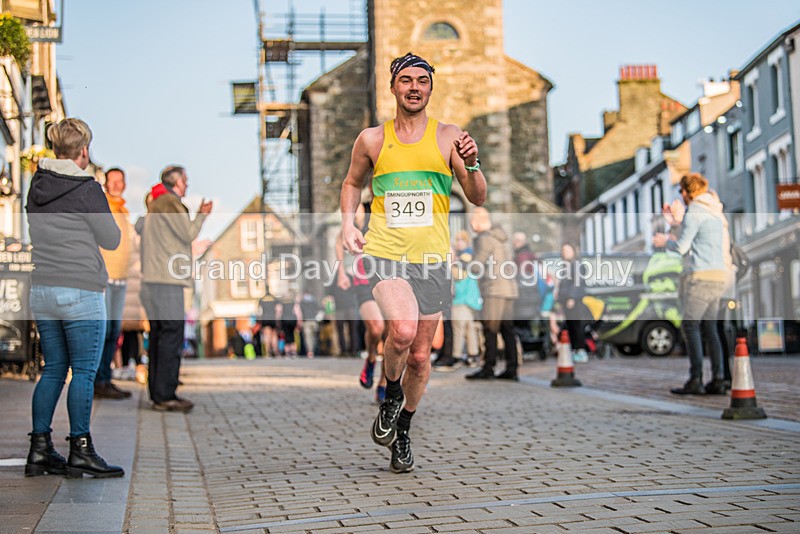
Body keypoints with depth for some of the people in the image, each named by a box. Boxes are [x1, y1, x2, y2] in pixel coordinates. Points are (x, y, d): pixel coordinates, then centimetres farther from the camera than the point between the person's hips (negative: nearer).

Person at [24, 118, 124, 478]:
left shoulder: (36, 186, 8)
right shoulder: (86, 189, -12)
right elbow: (111, 240, -5)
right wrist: (102, 210, 9)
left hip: (41, 291, 7)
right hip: (80, 292, -7)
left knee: (53, 369, 13)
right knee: (84, 372, 0)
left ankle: (39, 449, 14)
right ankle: (80, 453, 3)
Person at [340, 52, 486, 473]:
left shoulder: (448, 137, 5)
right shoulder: (372, 139, 6)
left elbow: (478, 198, 4)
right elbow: (352, 183, 23)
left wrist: (471, 165, -16)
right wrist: (348, 221, 6)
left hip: (431, 259, 1)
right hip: (385, 253, -1)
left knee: (420, 357, 7)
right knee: (402, 330, -28)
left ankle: (403, 431, 30)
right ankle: (391, 393, 4)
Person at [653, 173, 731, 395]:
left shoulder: (694, 211, -7)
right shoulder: (714, 211, 20)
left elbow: (681, 247, -8)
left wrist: (664, 242, 12)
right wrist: (675, 222, 35)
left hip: (702, 276, -9)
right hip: (718, 276, 9)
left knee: (689, 325, -6)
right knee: (709, 327, 8)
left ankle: (695, 380, -12)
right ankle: (718, 380, 3)